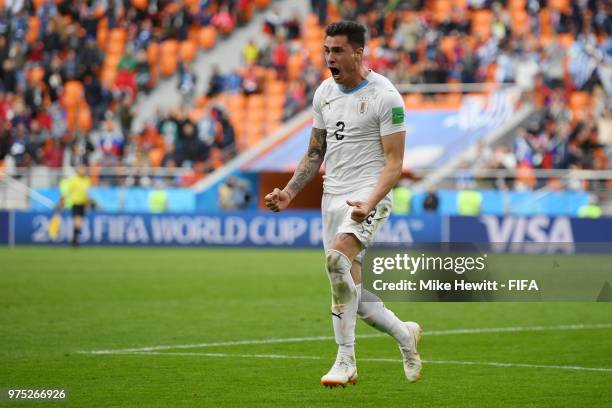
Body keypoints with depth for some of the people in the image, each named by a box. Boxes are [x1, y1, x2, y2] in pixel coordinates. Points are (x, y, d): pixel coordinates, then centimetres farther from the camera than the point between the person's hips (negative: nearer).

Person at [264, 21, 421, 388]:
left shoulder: (384, 96, -10)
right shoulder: (325, 93, 11)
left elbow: (394, 161, -12)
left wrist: (370, 203, -27)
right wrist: (290, 192, 5)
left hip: (369, 194, -7)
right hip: (332, 197, 7)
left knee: (338, 257, -32)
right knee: (350, 294, 5)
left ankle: (346, 361, -26)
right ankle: (405, 334, 32)